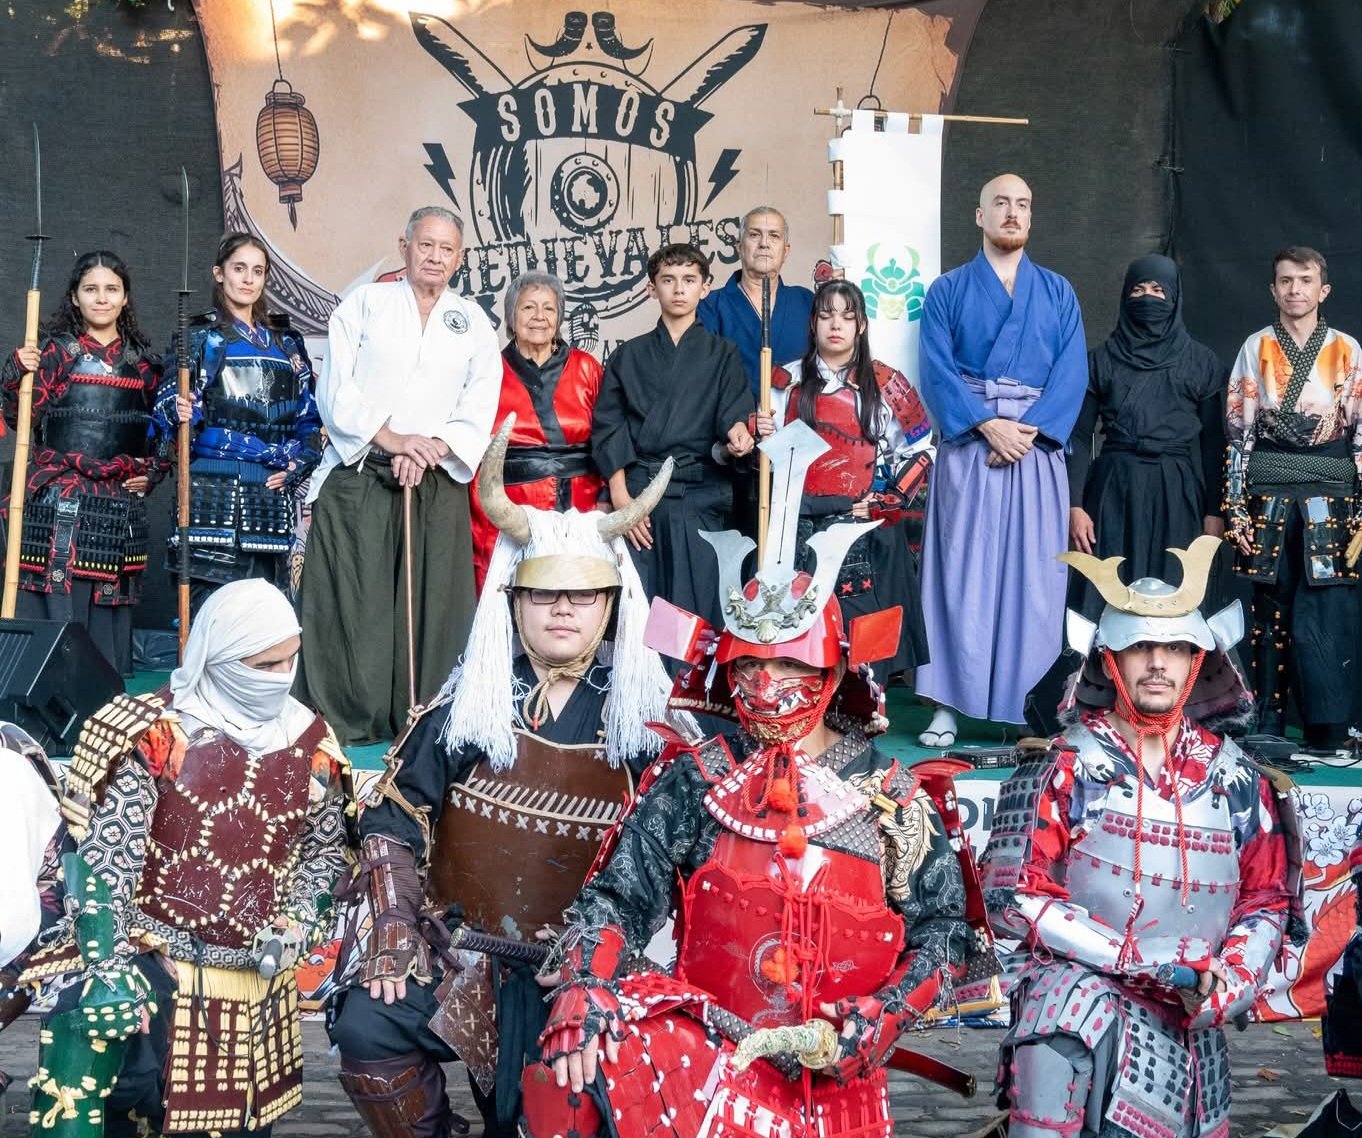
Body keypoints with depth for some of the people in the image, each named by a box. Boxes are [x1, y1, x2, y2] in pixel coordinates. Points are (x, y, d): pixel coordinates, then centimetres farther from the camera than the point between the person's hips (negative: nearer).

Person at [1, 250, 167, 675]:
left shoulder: (143, 360, 12)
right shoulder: (56, 350, 2)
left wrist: (152, 472, 8)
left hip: (120, 505, 3)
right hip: (58, 502, -3)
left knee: (109, 609, 7)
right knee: (57, 608, -6)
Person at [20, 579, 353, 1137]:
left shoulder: (311, 742, 4)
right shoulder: (154, 736, -8)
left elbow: (326, 850, 15)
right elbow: (100, 862, -10)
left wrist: (296, 923, -2)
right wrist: (107, 971, -17)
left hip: (253, 991, 4)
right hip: (149, 972, -4)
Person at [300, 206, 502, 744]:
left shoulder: (474, 322, 15)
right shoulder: (364, 303, 9)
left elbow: (479, 411, 6)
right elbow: (335, 390, 0)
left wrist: (432, 448, -11)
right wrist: (391, 439, -11)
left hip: (438, 484, 2)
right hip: (358, 479, -2)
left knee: (432, 603, -2)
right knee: (350, 600, -4)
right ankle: (342, 719, 3)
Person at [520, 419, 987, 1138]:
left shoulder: (891, 799, 5)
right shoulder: (695, 779, 4)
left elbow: (941, 926, 4)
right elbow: (616, 896, -3)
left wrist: (863, 1029, -9)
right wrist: (581, 995, -21)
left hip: (836, 1080, 2)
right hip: (705, 1053, -2)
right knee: (582, 1058, -29)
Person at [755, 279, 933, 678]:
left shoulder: (886, 385, 5)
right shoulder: (787, 382, 9)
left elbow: (920, 450, 6)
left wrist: (885, 502, -4)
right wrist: (762, 434, -9)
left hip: (866, 530, -1)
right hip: (801, 529, 1)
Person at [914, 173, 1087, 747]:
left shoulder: (1058, 292, 14)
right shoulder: (947, 291, 9)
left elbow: (1072, 371, 3)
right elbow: (936, 370, -2)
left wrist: (1030, 431, -12)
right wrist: (987, 425, -15)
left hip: (1037, 446, 1)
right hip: (966, 446, -1)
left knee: (1033, 575, -1)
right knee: (960, 571, -5)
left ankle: (1032, 705, 3)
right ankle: (947, 704, -3)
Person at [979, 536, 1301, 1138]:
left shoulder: (1237, 779, 6)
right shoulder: (1063, 767, -3)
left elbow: (1268, 901, 13)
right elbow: (1015, 895, -9)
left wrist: (1229, 982, -7)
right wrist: (1149, 960, -15)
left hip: (1190, 1025, 3)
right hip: (1077, 990, -3)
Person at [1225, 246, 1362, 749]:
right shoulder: (1257, 349, 7)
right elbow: (1238, 431, 5)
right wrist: (1235, 508, -1)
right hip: (1269, 497, 1)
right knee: (1271, 613, 6)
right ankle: (1269, 724, 13)